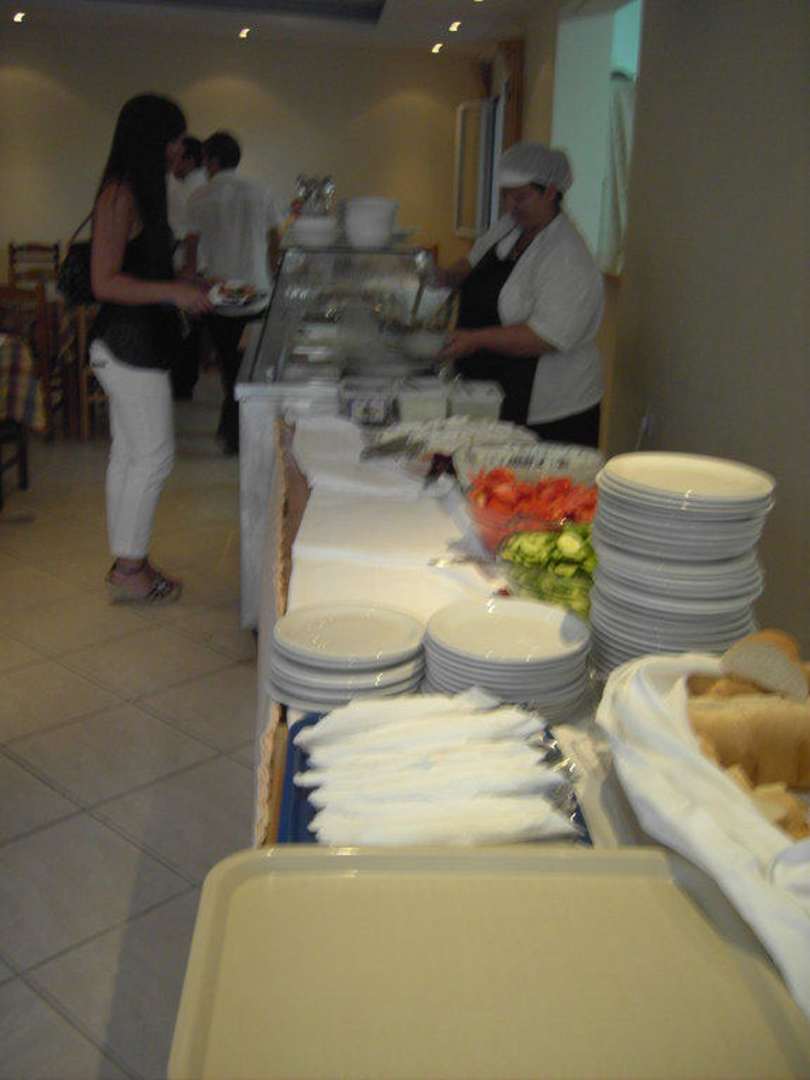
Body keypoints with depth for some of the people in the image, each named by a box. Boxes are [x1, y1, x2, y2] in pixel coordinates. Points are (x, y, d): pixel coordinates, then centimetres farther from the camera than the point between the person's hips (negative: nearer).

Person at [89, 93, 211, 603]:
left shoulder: (137, 192, 15)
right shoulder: (120, 195, -15)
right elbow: (105, 282, -20)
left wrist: (186, 288, 14)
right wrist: (173, 292, -20)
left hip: (134, 343, 10)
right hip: (130, 345, -10)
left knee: (130, 454, 13)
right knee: (154, 455, -4)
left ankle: (127, 562, 23)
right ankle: (131, 568, 7)